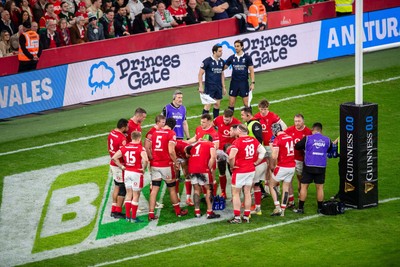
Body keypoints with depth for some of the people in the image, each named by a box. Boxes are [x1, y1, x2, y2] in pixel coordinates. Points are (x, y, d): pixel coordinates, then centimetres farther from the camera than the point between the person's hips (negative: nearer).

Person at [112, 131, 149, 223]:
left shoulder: (125, 147, 3)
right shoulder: (140, 148, -14)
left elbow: (114, 157, 0)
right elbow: (145, 160, -29)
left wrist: (121, 166, 6)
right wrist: (143, 168, -11)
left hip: (127, 172, 5)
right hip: (137, 173, -5)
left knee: (129, 194, 15)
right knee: (136, 195, 4)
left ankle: (128, 216, 18)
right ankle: (133, 218, 6)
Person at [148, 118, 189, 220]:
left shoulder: (155, 133, 8)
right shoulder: (171, 134, -8)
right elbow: (171, 151, -16)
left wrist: (153, 158, 14)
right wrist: (176, 162, -3)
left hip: (154, 164, 4)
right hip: (166, 165, -4)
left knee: (154, 189, 5)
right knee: (172, 188, 11)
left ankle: (151, 214, 0)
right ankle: (178, 211, 24)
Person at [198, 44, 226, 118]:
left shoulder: (221, 61, 8)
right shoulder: (207, 61, -11)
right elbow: (200, 74, -9)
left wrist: (223, 87, 15)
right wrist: (200, 86, -15)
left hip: (218, 87, 6)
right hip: (209, 86, -6)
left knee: (217, 104, 10)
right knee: (208, 105, -8)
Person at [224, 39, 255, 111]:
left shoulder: (247, 57, -3)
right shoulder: (232, 58, 4)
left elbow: (251, 70, -2)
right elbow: (223, 67, 5)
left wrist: (252, 83, -8)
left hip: (244, 82, -2)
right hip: (234, 83, 2)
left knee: (246, 103, 1)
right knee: (231, 103, 3)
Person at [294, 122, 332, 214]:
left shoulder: (307, 138, -5)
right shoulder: (327, 140, 2)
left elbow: (297, 146, 3)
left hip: (309, 166, -2)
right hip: (321, 167, 2)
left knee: (304, 186, 6)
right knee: (320, 187, 9)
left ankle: (300, 208, 6)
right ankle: (320, 208, 13)